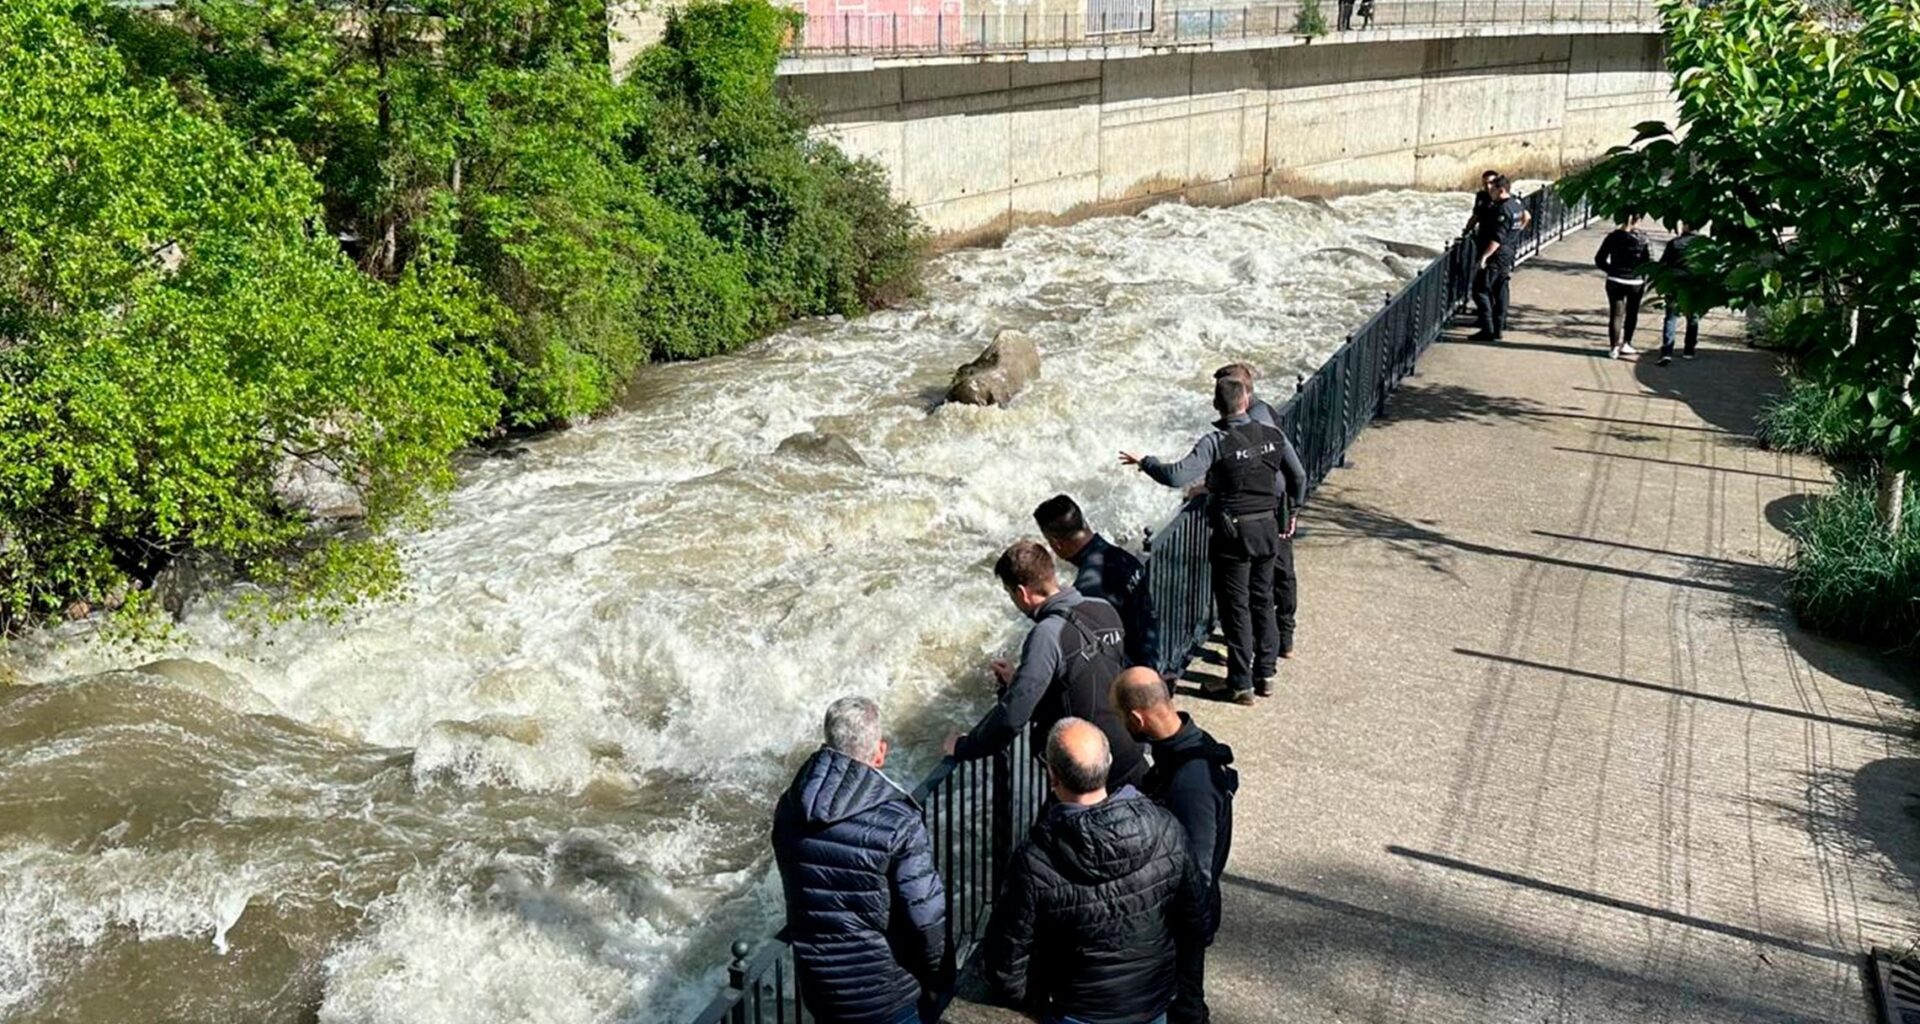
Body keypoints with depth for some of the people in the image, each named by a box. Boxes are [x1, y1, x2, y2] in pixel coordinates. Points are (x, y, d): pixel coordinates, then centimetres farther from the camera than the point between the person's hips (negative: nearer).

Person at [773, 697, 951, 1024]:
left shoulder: (789, 809, -6)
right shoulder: (896, 822, -24)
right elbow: (925, 917, -20)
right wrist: (940, 976, -2)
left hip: (818, 982, 5)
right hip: (886, 990, -5)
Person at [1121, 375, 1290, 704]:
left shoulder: (1216, 443, -19)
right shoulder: (1272, 437, -2)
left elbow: (1177, 476, -26)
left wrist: (1145, 462, -12)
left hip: (1232, 533, -5)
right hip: (1267, 529, 5)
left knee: (1236, 607, 4)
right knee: (1263, 601, 17)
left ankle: (1242, 683, 8)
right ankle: (1266, 673, 26)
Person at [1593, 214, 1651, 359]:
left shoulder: (1612, 237, -2)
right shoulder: (1642, 240, -8)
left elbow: (1599, 259, 0)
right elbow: (1649, 262, -10)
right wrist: (1645, 281, 3)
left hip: (1615, 281, 1)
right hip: (1635, 282, -1)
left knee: (1616, 314, 6)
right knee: (1631, 314, 16)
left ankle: (1614, 347, 1)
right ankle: (1626, 344, 22)